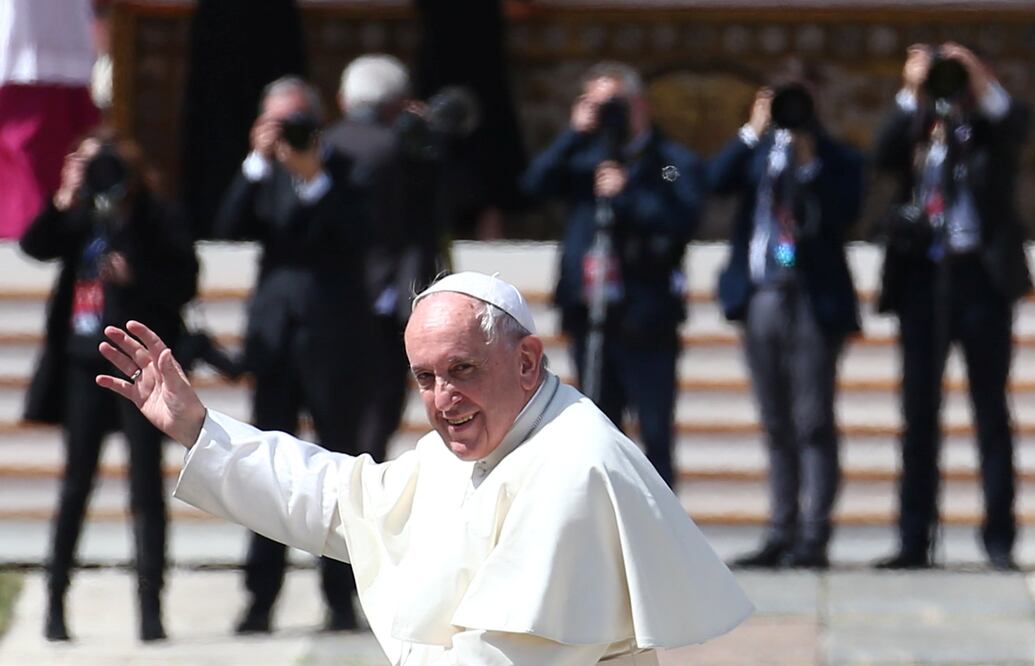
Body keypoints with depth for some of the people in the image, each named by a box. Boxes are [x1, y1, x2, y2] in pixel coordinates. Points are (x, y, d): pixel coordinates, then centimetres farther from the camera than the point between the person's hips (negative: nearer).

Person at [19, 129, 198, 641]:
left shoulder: (159, 222, -1)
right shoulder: (80, 220, 8)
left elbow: (185, 283, -5)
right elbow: (35, 246, -5)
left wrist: (135, 277, -19)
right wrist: (63, 200, -15)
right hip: (85, 363, 3)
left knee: (146, 483, -3)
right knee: (76, 482, 6)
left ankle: (150, 603, -1)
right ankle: (55, 598, 11)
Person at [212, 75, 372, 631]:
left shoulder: (344, 172, 3)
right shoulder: (263, 176, 13)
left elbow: (357, 236, -11)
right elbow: (229, 227, -2)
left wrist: (314, 178, -15)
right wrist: (258, 162, -10)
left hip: (332, 339, -3)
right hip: (275, 337, 3)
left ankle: (341, 599, 1)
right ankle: (261, 600, 2)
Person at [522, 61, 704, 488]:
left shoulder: (674, 163, 3)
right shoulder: (584, 160, 14)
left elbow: (682, 221, -11)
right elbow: (536, 184, -1)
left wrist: (626, 196, -16)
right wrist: (575, 134, -7)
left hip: (646, 320, -4)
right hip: (590, 315, 4)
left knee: (655, 432, -4)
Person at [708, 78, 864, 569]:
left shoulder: (837, 160, 3)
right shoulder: (759, 151, 13)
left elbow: (842, 216, -11)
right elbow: (716, 180, -2)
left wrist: (808, 168, -14)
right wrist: (751, 134, -10)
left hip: (813, 302, -5)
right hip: (761, 301, 5)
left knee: (813, 424, -6)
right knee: (776, 426, 9)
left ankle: (813, 537, -7)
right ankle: (781, 535, 12)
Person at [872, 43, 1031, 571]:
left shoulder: (991, 129, 5)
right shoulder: (912, 132, 8)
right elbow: (883, 156, -10)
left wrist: (981, 82, -27)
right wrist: (910, 93, -19)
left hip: (982, 275, -2)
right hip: (922, 276, 2)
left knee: (992, 411, 1)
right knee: (919, 413, 3)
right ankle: (914, 541, 5)